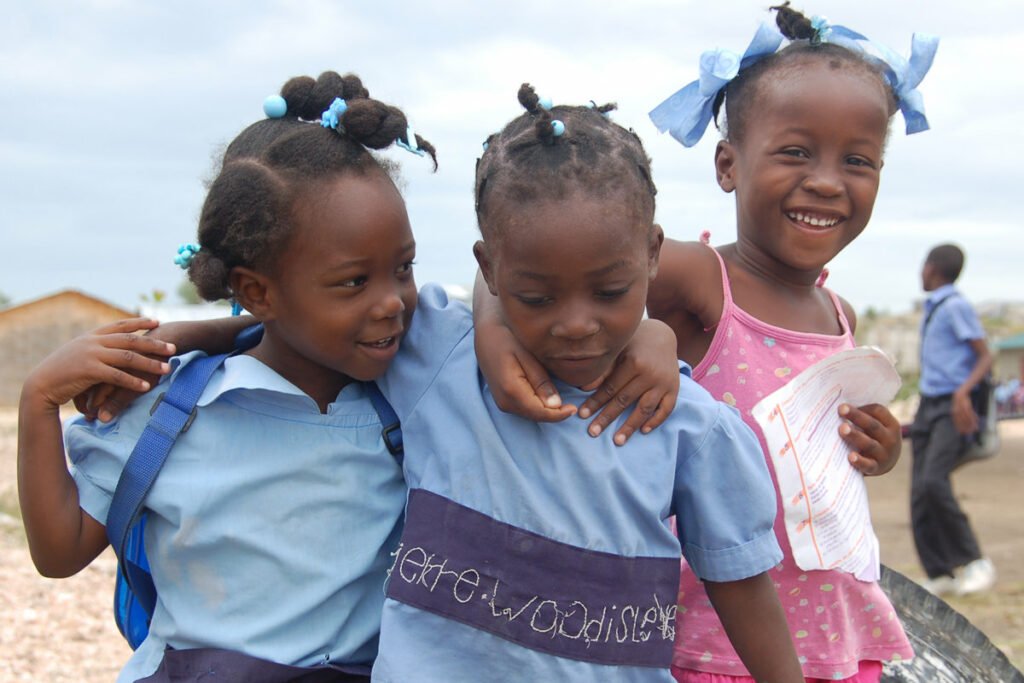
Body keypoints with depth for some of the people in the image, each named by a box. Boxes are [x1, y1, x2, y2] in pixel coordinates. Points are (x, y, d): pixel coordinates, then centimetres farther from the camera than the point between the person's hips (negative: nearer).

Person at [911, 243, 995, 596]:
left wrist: (963, 392, -28)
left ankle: (974, 562, -12)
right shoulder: (932, 309, 19)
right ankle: (939, 575, 6)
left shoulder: (956, 306, -8)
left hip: (953, 410, -9)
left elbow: (985, 357, -13)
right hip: (928, 407, 9)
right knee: (919, 492, 0)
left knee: (933, 481, -24)